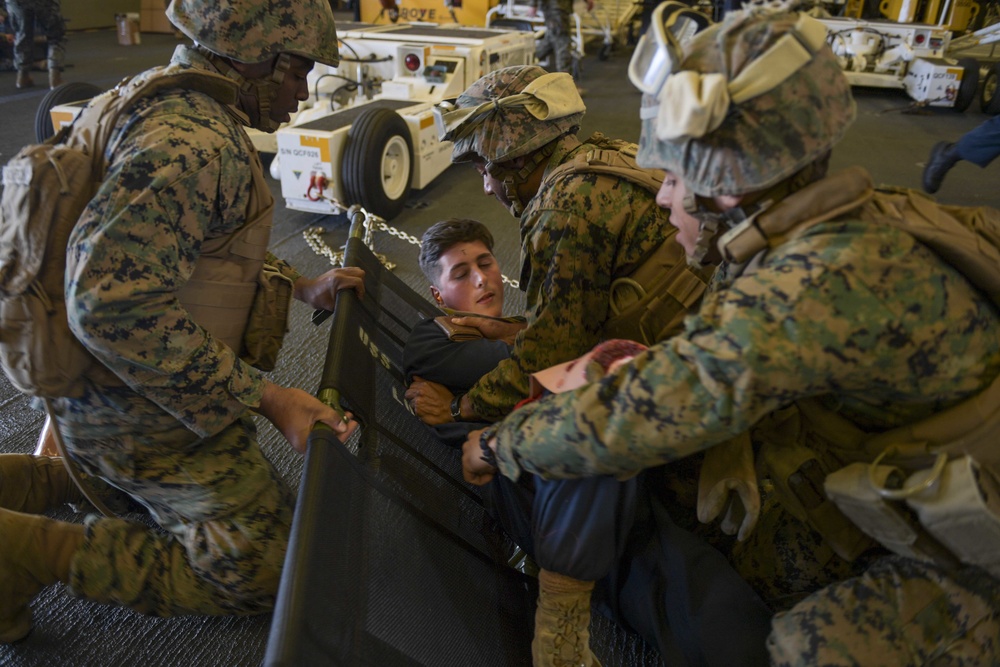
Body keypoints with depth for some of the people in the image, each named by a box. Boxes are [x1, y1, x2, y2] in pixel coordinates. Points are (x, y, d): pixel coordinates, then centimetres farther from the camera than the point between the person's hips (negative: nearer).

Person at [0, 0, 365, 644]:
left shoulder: (176, 104, 9)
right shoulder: (194, 143, -25)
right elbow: (113, 300, -33)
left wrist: (301, 285, 17)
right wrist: (263, 396, -29)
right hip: (153, 414, -10)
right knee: (265, 568, -2)